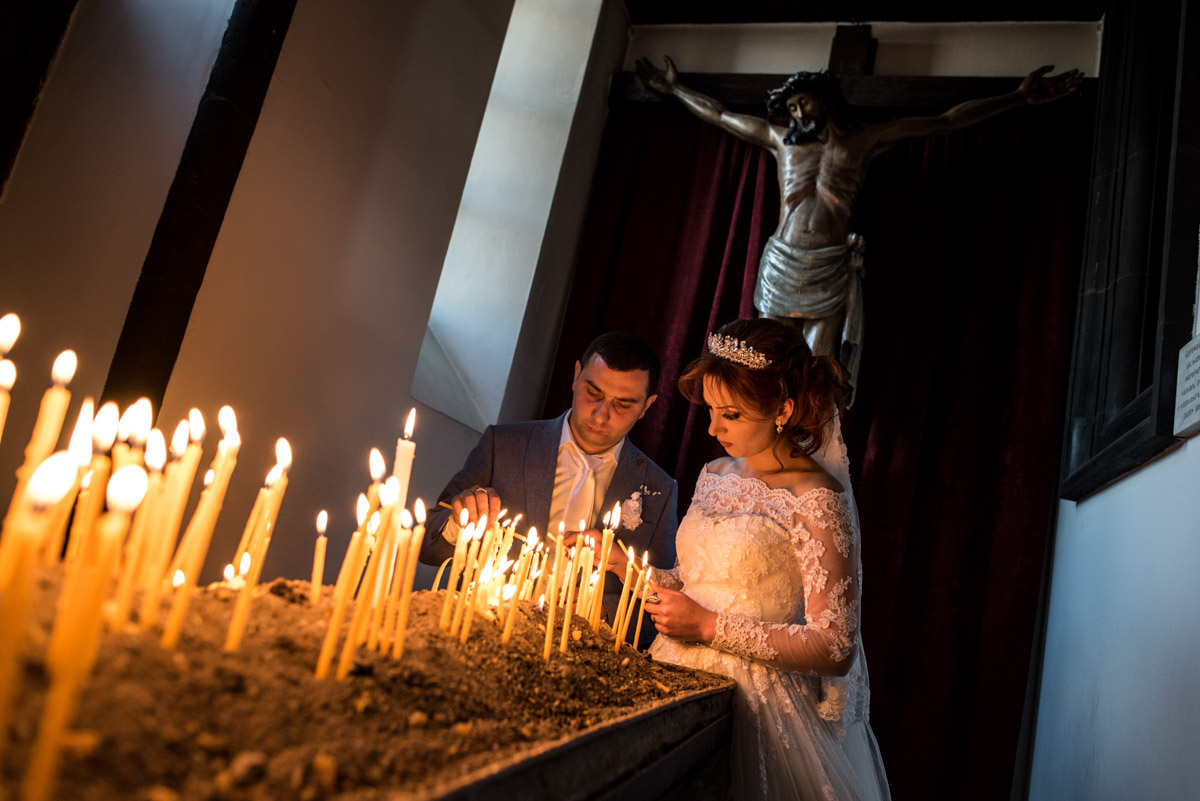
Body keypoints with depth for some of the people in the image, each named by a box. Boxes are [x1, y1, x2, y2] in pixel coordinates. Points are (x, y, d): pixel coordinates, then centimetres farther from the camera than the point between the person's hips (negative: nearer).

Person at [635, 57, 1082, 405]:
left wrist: (1019, 98, 7)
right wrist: (673, 89, 35)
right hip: (781, 266, 2)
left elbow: (947, 122, 11)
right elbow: (718, 115, 28)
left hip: (831, 271, -2)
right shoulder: (780, 140, 18)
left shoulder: (865, 140, 12)